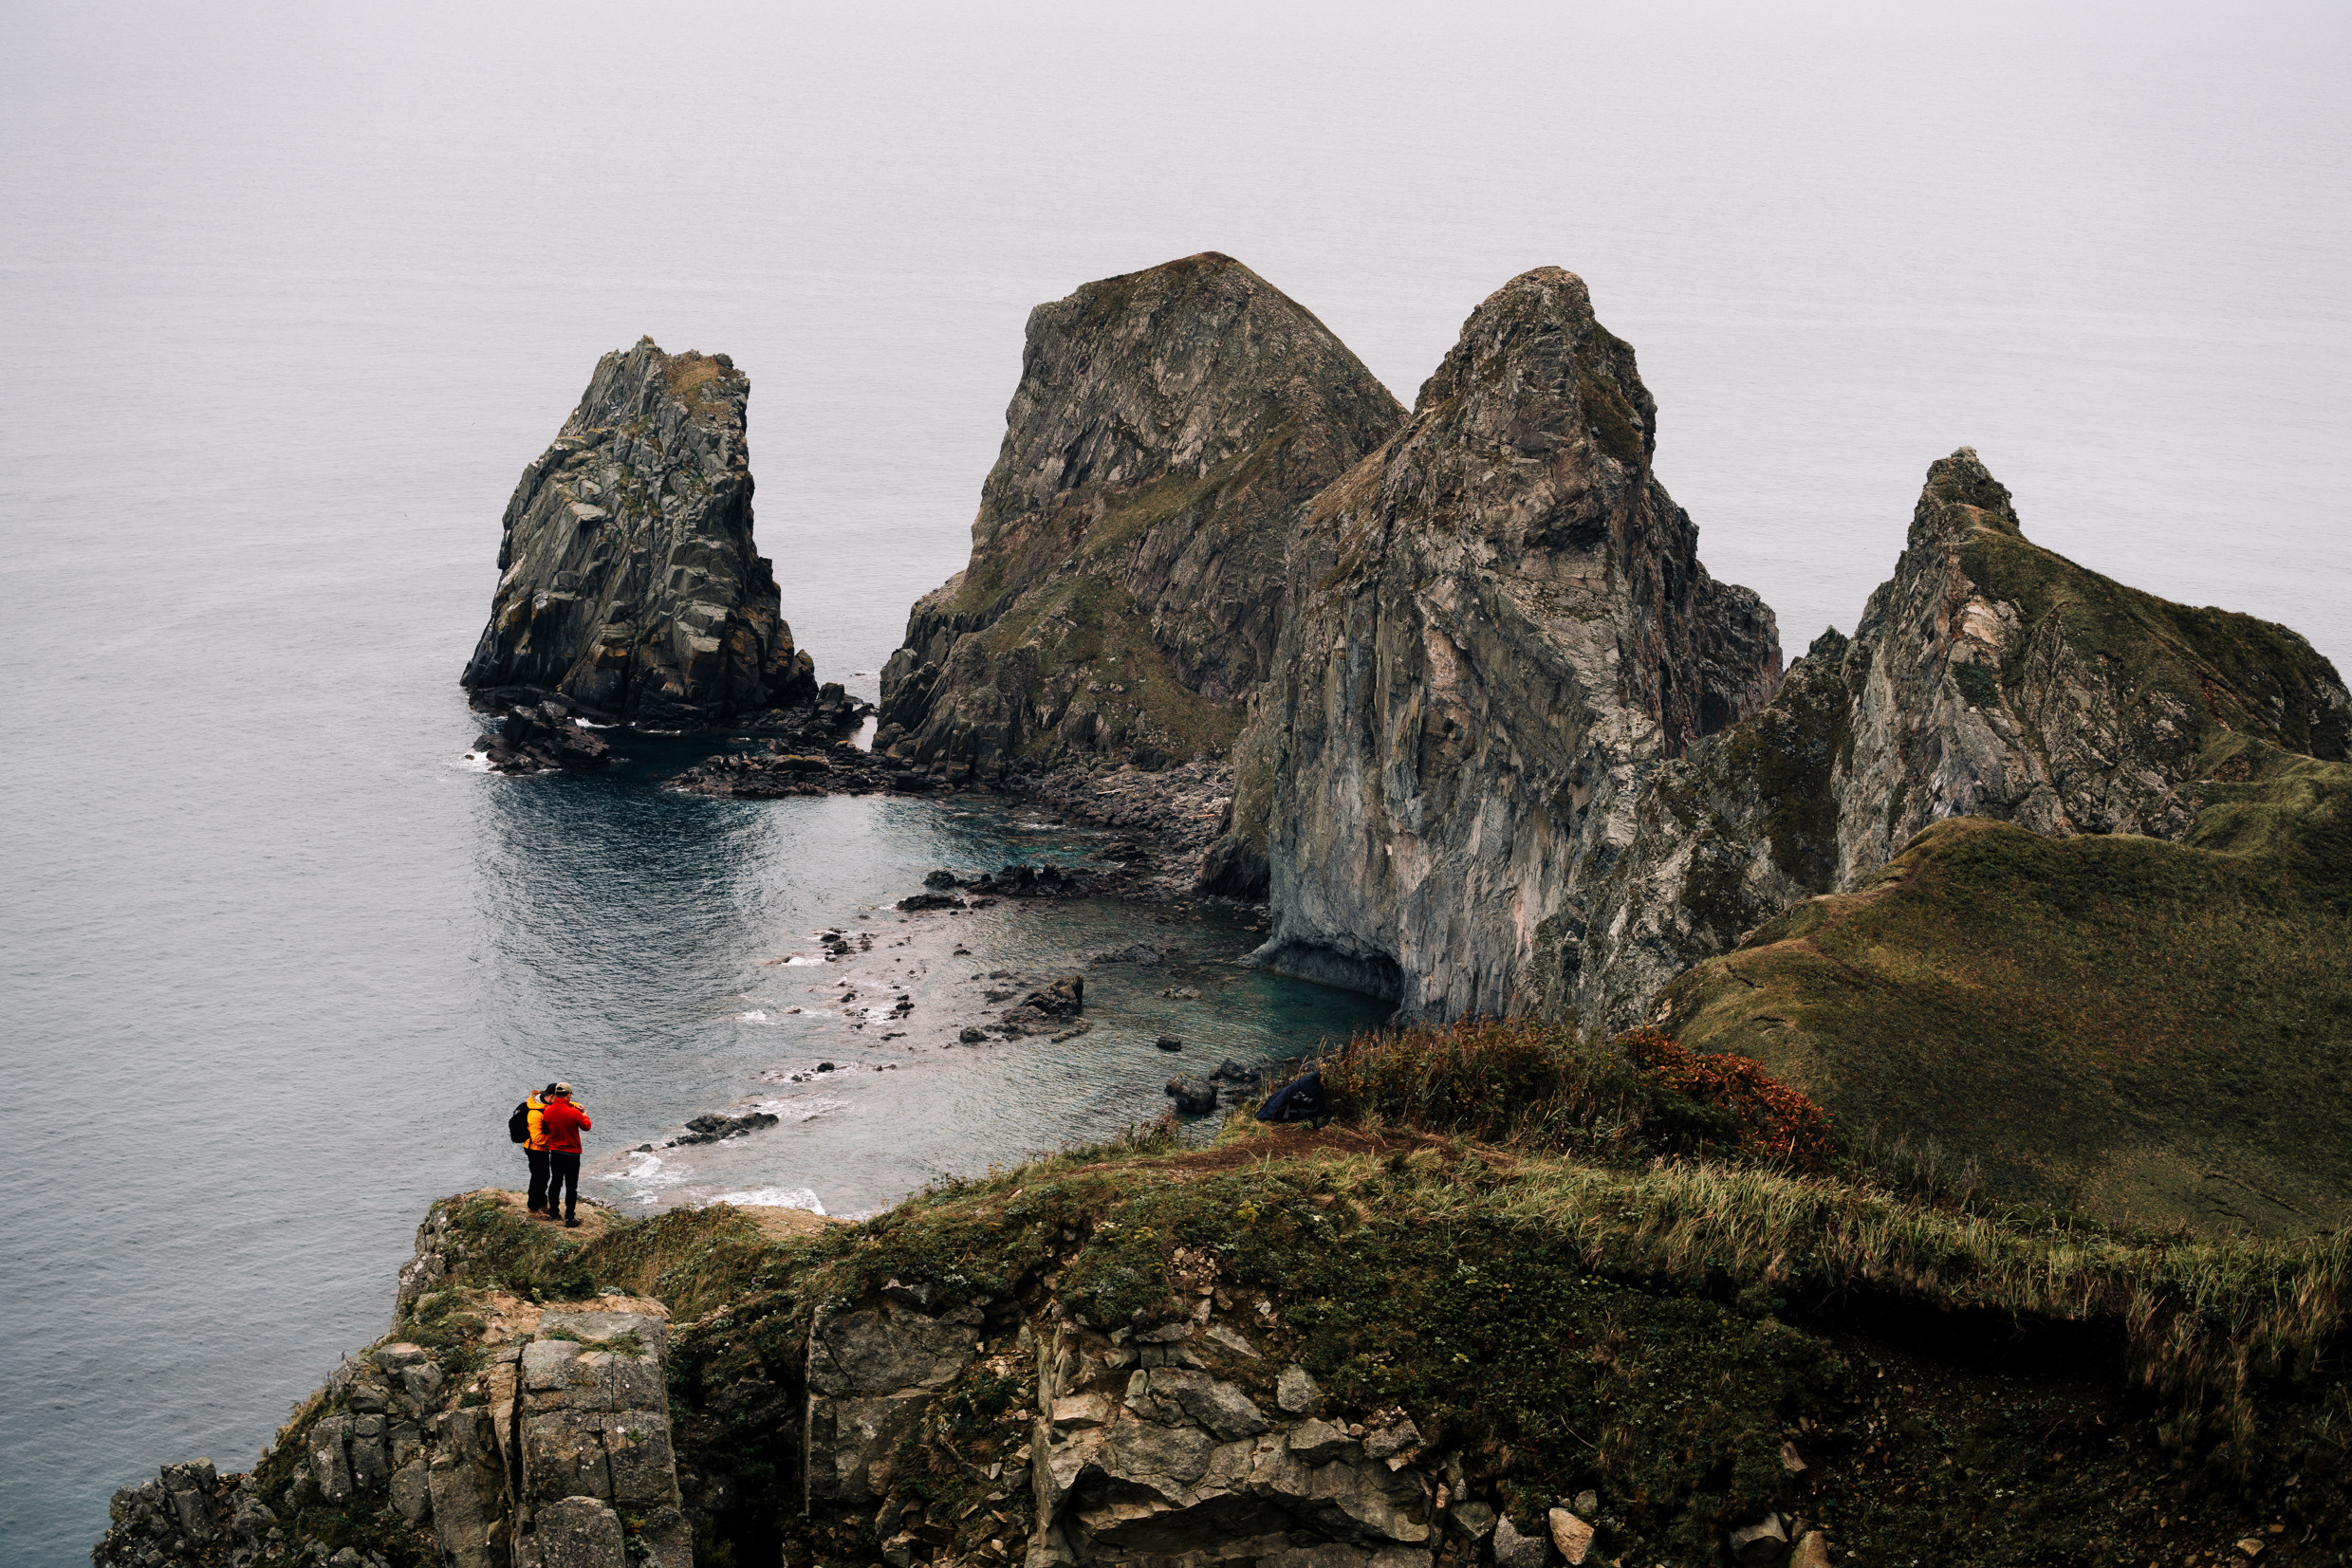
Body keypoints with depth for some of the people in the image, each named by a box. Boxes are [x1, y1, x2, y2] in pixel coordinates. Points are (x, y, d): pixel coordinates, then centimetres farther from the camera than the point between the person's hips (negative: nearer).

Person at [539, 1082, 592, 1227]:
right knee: (571, 1186, 3)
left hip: (554, 1153, 5)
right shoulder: (574, 1113, -21)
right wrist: (585, 1116, 17)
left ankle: (552, 1212, 28)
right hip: (571, 1154, -5)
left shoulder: (547, 1111, -8)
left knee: (555, 1182, 19)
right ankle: (570, 1217, 5)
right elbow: (586, 1126, -4)